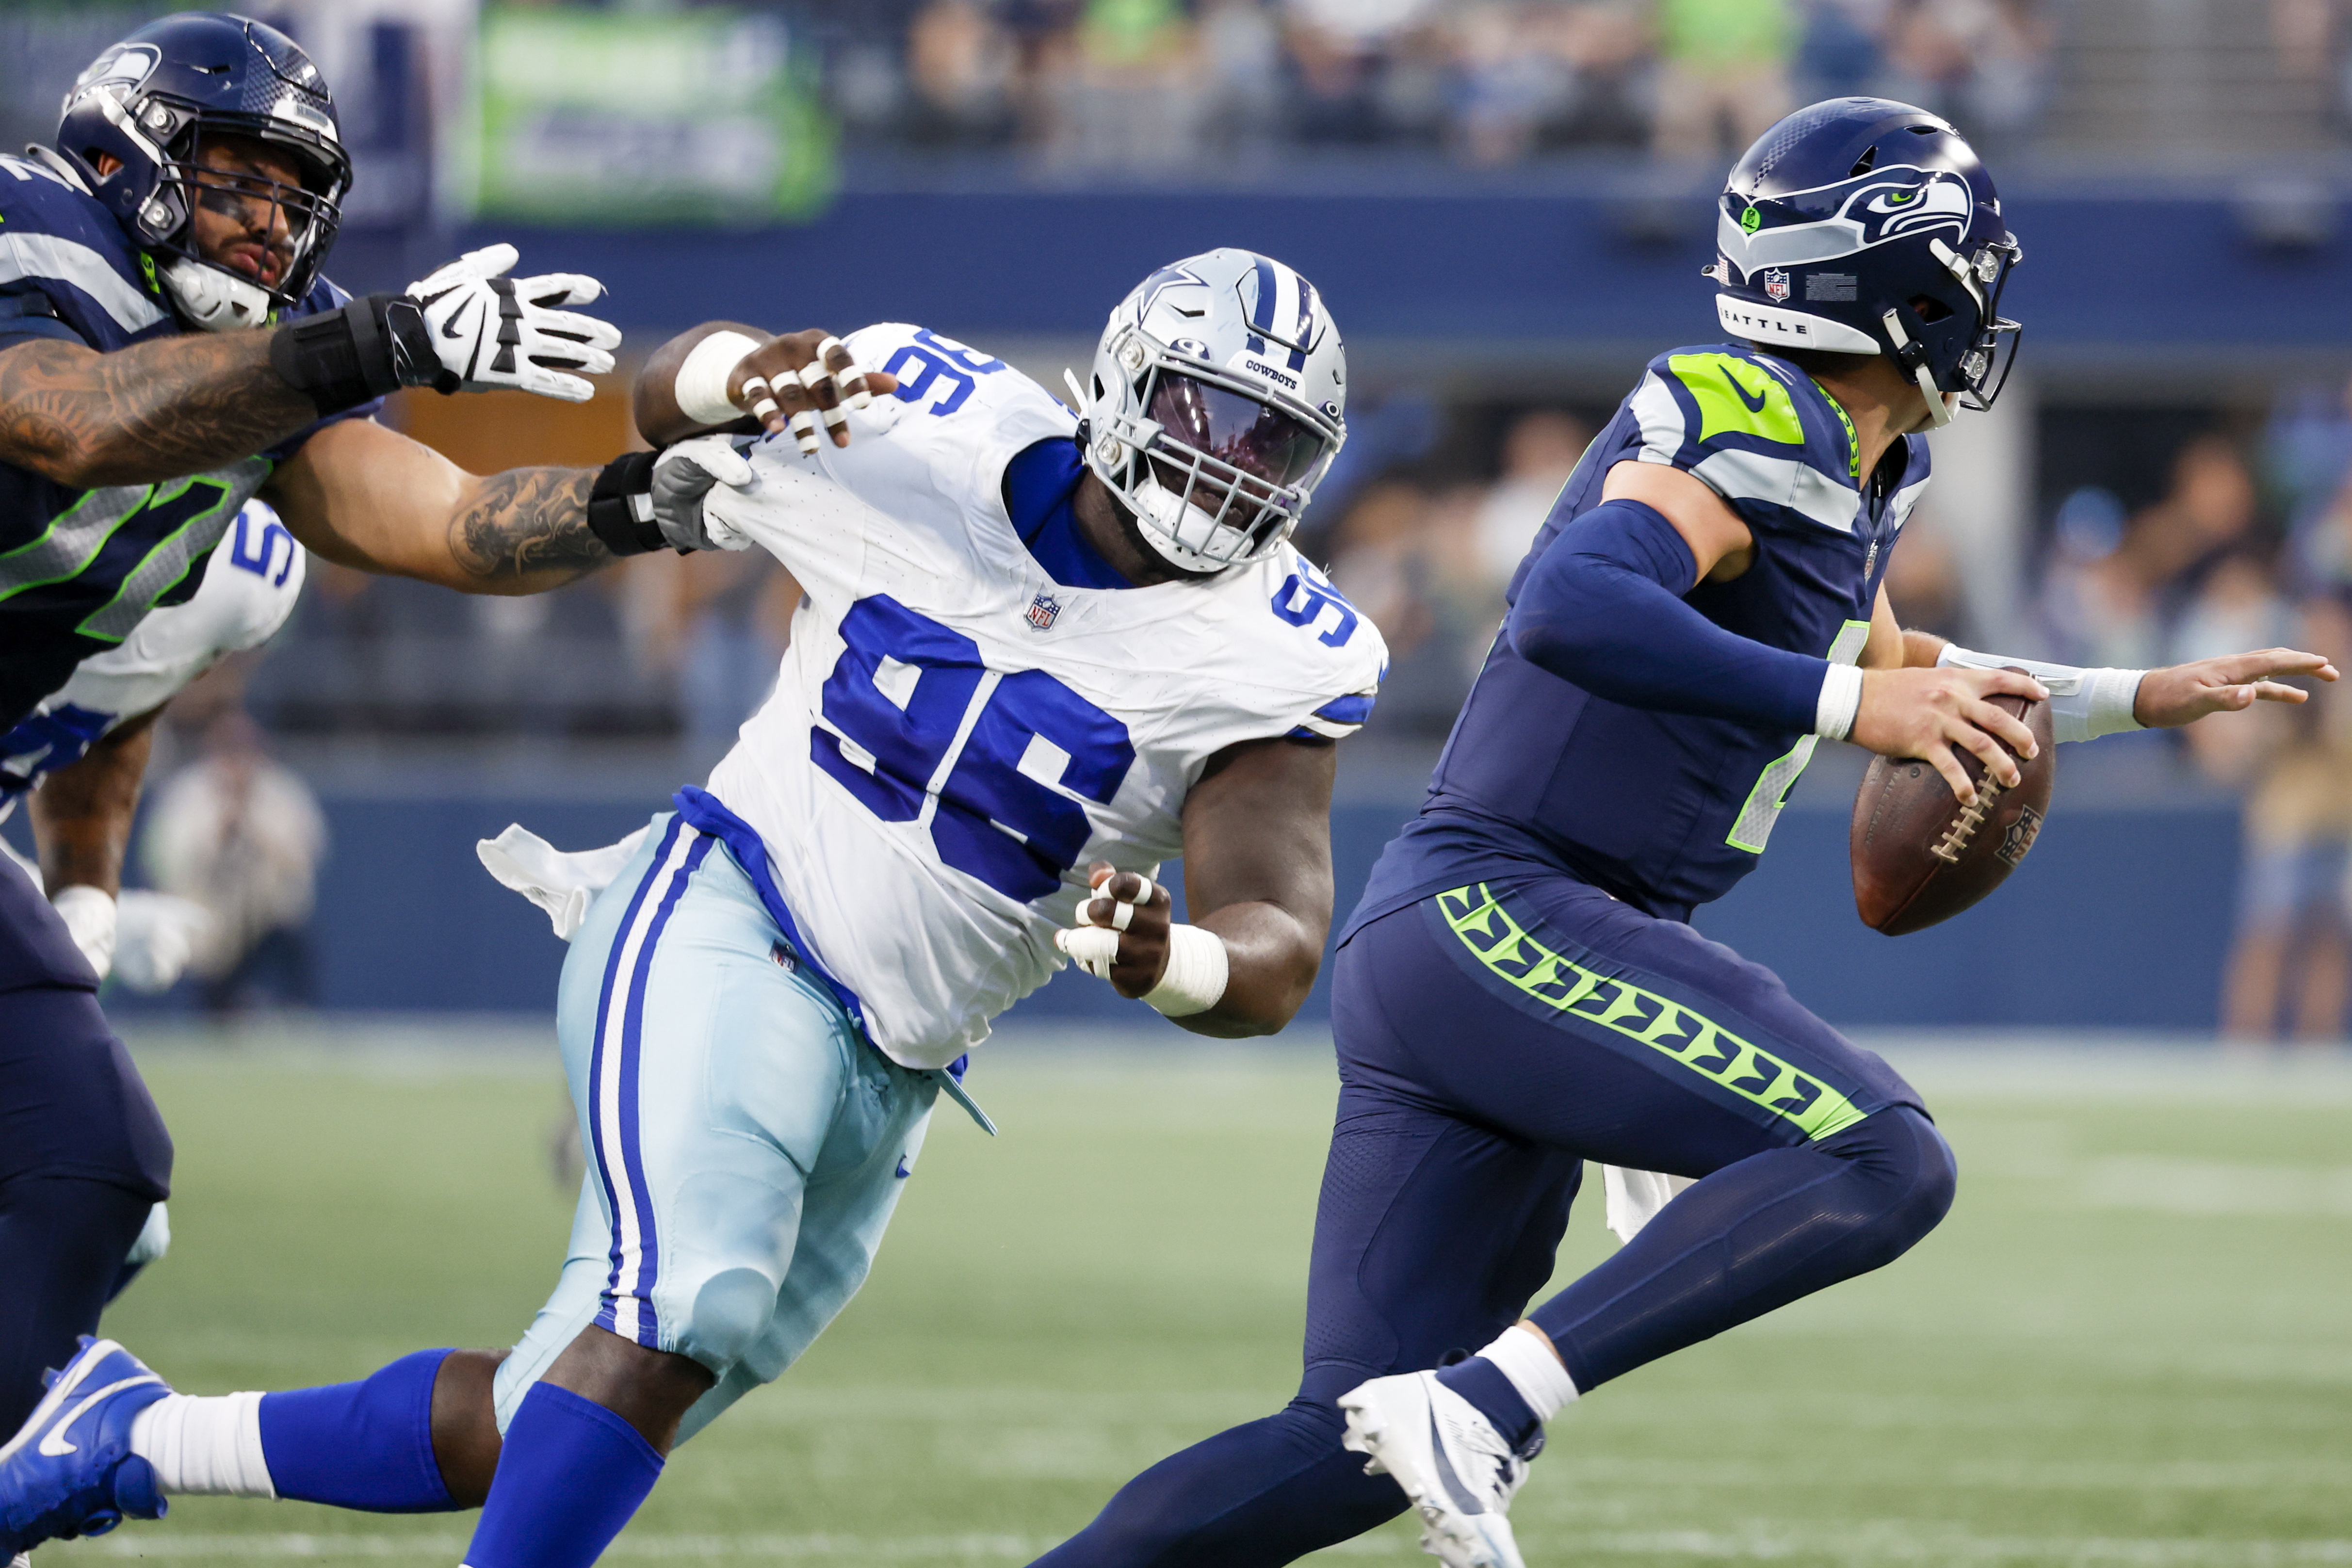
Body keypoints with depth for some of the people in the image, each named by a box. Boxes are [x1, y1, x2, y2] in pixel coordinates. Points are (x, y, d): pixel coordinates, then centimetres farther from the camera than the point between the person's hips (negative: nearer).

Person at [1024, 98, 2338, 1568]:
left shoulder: (1849, 477, 18)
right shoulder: (1753, 431, -12)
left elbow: (1894, 666, 39)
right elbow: (1570, 610, -29)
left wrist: (2143, 698, 42)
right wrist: (1845, 703, -28)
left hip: (1438, 950, 10)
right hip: (1499, 915, -10)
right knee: (1883, 1165, -20)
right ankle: (1483, 1406, -27)